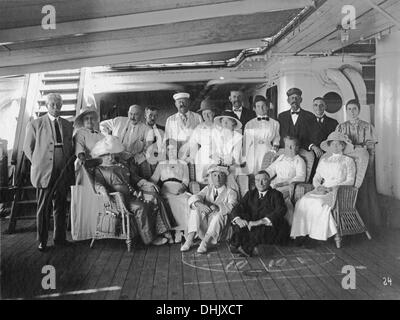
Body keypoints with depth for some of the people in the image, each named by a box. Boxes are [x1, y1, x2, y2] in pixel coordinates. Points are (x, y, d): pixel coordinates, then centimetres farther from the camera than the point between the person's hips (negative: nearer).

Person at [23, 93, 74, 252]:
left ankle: (60, 238, 20)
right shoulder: (35, 124, 4)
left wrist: (69, 164, 5)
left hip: (63, 172, 3)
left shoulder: (68, 125, 14)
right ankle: (42, 241, 13)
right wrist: (38, 163, -1)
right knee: (43, 208, 2)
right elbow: (28, 147, 6)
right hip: (44, 172, -3)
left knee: (61, 207, 9)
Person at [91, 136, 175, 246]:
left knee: (155, 202, -12)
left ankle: (162, 231, -10)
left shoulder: (121, 166, 28)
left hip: (132, 194, 7)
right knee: (140, 207, -30)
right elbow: (98, 184, -9)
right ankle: (149, 237, -21)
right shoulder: (99, 170, 9)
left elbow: (135, 178, 27)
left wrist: (147, 184, 12)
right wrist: (103, 191, -32)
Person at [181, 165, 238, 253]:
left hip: (219, 225, -3)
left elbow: (231, 206, -14)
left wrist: (217, 207, -34)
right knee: (195, 209, -19)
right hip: (204, 225, 3)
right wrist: (199, 204, -28)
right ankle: (189, 240, -26)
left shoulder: (230, 192, 7)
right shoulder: (208, 189, 16)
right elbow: (194, 198, -3)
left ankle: (205, 243, -35)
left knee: (219, 214, -31)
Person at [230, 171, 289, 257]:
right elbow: (237, 208, 5)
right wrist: (238, 219, -22)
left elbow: (281, 210, -17)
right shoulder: (250, 194, 17)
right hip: (251, 226, 4)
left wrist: (261, 221, -32)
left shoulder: (276, 194, 3)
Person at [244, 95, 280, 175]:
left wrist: (275, 146, -3)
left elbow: (277, 138, 17)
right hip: (254, 155, 0)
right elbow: (247, 143, 10)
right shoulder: (249, 124, 10)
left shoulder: (275, 123, 10)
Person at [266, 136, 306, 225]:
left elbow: (300, 177, -7)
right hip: (275, 183, 5)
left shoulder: (299, 160, 6)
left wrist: (285, 182, -19)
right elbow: (271, 169, 23)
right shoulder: (281, 157, 25)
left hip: (289, 186, -5)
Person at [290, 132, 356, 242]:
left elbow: (350, 181, 2)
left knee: (320, 203, -36)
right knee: (303, 201, -27)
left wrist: (331, 188, -11)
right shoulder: (323, 160, 24)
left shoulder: (348, 161, 12)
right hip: (322, 190, 4)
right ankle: (303, 230, -25)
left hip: (339, 191, -4)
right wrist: (319, 186, -5)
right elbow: (316, 178, 20)